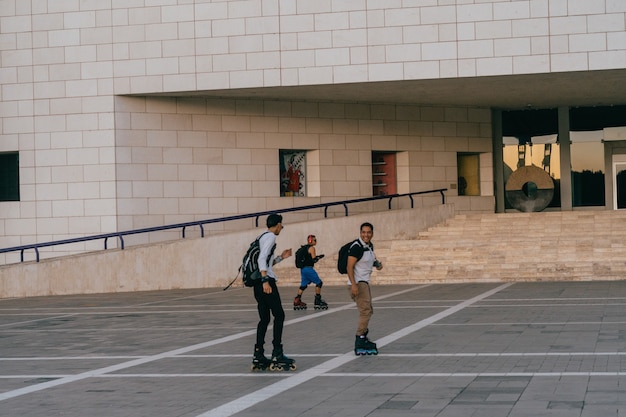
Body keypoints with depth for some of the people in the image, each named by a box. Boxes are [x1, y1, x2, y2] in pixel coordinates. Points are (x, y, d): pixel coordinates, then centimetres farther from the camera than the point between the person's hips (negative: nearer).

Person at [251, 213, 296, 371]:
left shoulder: (264, 237, 21)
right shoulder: (270, 236, -6)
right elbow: (262, 258, -18)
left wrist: (281, 257, 27)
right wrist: (265, 280, -25)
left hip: (259, 284, 9)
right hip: (266, 281, -9)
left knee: (264, 319, 10)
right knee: (279, 315, -4)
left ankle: (258, 356, 7)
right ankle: (277, 354, -6)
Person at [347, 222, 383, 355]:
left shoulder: (370, 246, 10)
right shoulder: (357, 247, -17)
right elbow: (350, 267, -21)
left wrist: (377, 264, 6)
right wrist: (354, 285, -29)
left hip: (365, 282, 10)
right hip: (357, 283, -10)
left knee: (368, 311, 20)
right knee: (365, 311, -18)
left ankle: (363, 338, 34)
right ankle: (360, 343, -21)